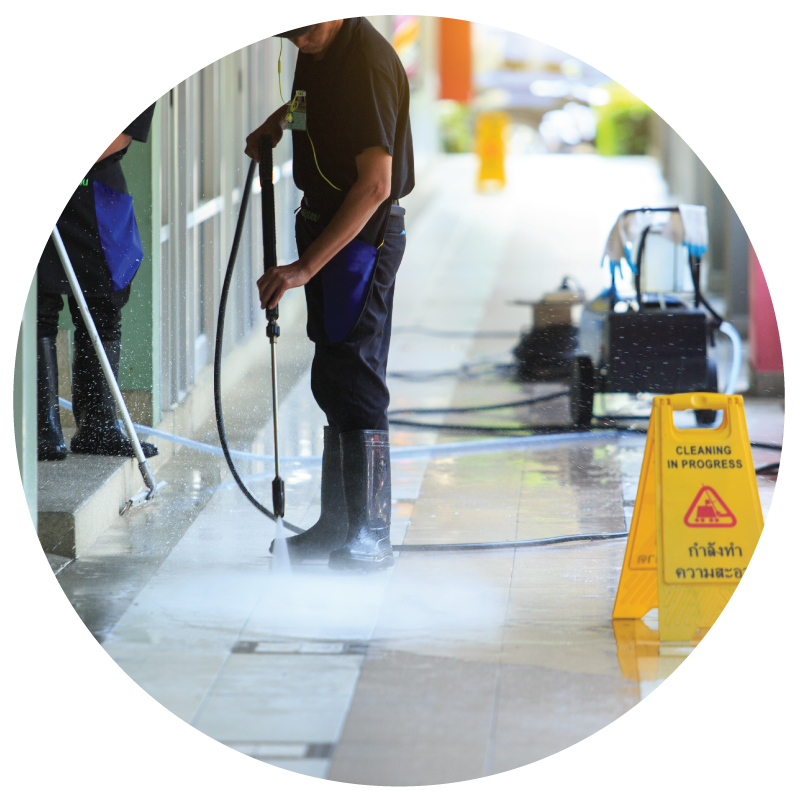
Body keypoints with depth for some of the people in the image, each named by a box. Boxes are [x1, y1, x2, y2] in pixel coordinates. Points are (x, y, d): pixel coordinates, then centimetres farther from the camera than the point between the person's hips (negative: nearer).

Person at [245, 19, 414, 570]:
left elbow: (375, 184, -27)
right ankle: (339, 524, 20)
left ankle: (371, 536, -8)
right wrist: (280, 119, 12)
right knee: (332, 381, 13)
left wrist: (306, 267, -29)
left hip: (364, 235, -9)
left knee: (353, 381, -11)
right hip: (322, 224, 9)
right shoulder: (317, 51, 5)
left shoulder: (368, 62, -23)